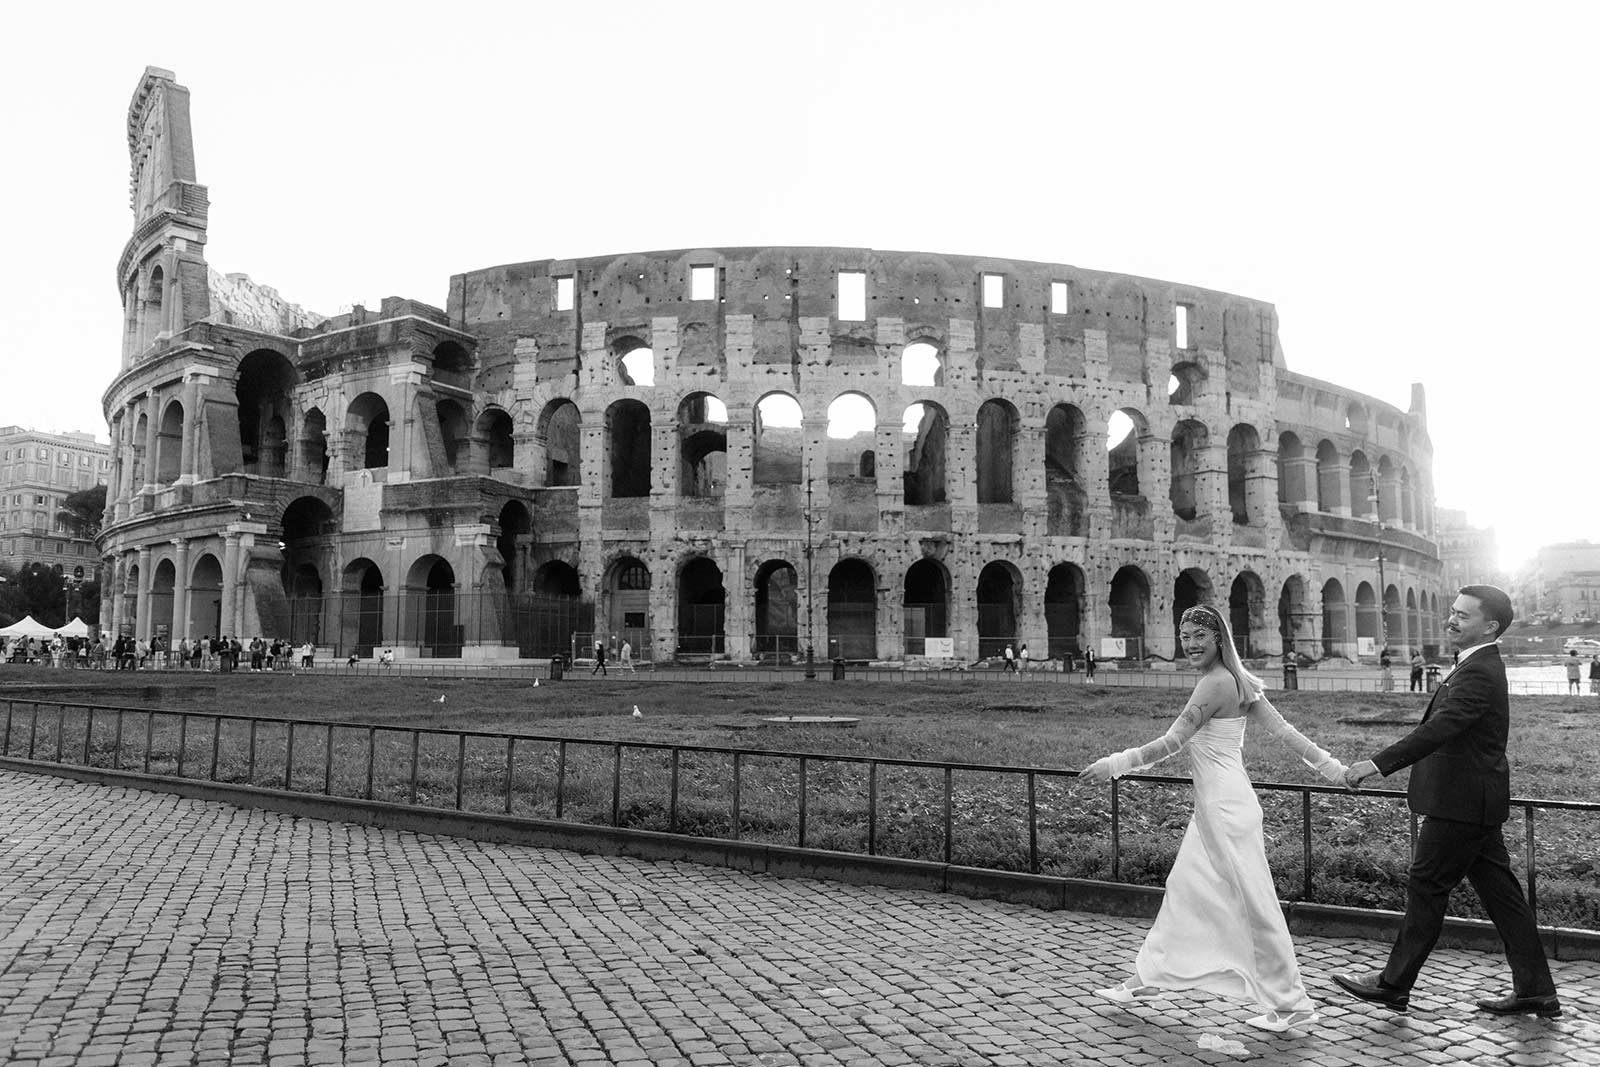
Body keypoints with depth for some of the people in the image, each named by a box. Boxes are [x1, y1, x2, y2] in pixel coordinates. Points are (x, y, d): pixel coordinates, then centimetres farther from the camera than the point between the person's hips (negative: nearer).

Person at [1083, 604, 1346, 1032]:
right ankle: (1148, 977, 27)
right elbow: (1282, 728, 7)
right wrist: (1330, 766, 9)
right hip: (1213, 805, 10)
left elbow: (1171, 742, -20)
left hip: (1226, 807, -10)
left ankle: (1293, 1004, 13)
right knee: (1183, 888, 16)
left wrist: (1115, 764, -16)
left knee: (1253, 901, 0)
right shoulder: (1235, 680, 9)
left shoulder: (1216, 683, -19)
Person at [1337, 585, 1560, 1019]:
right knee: (1499, 891, 14)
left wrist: (1377, 764, -35)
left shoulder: (1478, 673, -20)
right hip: (1476, 804, 10)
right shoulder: (1481, 665, 13)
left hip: (1461, 805, -10)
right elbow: (1440, 728, 16)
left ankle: (1394, 984, 11)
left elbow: (1439, 729, -31)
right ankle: (1535, 991, 22)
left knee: (1426, 887, 0)